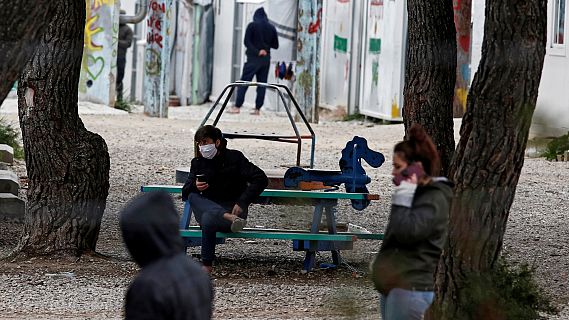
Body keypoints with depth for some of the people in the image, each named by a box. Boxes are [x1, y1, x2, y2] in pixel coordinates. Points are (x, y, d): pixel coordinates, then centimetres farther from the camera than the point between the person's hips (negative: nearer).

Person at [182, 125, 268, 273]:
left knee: (208, 219, -39)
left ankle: (207, 266, -39)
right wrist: (194, 187, -19)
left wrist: (242, 203, -18)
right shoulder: (197, 163, 11)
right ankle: (229, 218, -50)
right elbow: (185, 193, 7)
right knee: (193, 197, -30)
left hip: (233, 209, -5)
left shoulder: (234, 158, -1)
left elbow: (261, 179, -8)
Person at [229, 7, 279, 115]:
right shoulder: (271, 28, 6)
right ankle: (257, 109, 2)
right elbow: (275, 45, 10)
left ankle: (237, 106, -8)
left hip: (253, 58, -4)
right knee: (262, 84, 6)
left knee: (244, 82, -2)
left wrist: (257, 52, -13)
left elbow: (247, 42, -12)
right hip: (266, 59, 4)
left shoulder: (252, 25, -4)